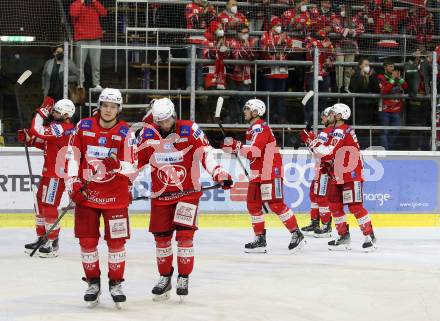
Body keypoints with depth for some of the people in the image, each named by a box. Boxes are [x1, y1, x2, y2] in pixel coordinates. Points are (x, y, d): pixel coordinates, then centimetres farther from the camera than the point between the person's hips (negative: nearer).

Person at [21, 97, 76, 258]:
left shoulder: (61, 128, -21)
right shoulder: (63, 127, 12)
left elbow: (37, 131, -29)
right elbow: (47, 144, 20)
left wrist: (42, 111, -20)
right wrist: (29, 139, 7)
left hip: (57, 174, -11)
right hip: (49, 171, 11)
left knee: (49, 206, -8)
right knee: (41, 203, 16)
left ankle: (53, 243, -2)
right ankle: (42, 238, 24)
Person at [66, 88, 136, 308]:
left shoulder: (125, 132, -5)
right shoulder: (84, 127, 1)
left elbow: (131, 167, -10)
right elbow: (73, 155, 6)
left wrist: (117, 166, -31)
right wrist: (73, 182, -3)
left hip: (115, 196, -2)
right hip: (86, 193, 2)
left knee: (116, 240, -2)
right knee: (87, 240, 2)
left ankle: (116, 283, 13)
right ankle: (93, 283, 17)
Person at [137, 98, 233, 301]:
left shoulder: (189, 130, -11)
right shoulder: (148, 134, -3)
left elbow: (205, 153, -13)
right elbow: (138, 161, 7)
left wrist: (218, 173, -25)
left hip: (188, 191, -3)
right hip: (161, 194, 3)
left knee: (184, 234, -11)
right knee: (161, 236, 7)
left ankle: (184, 278, 2)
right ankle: (165, 277, 25)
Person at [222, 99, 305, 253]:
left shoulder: (260, 127, -16)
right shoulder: (252, 128, 16)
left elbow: (254, 150, -27)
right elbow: (249, 150, 19)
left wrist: (236, 145, -27)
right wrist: (233, 146, 6)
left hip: (270, 172, -10)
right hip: (257, 173, 10)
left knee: (276, 204, -11)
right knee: (253, 204, 7)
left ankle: (296, 234, -4)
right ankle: (260, 239, 12)